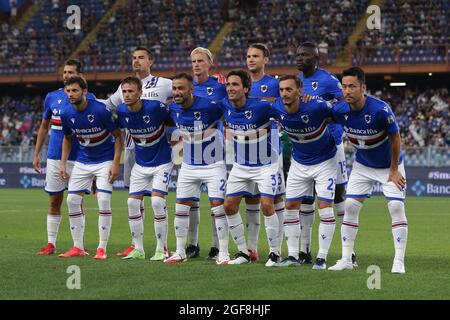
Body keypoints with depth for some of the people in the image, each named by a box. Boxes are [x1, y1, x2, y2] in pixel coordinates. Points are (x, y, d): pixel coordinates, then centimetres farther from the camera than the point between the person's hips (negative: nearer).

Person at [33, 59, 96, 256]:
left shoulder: (88, 99, -1)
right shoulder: (52, 97, 7)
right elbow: (44, 127, 15)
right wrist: (36, 154, 10)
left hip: (78, 158, -3)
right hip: (54, 157, 3)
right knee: (54, 202, 5)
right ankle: (51, 244, 9)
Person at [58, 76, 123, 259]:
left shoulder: (101, 110, -21)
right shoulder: (66, 114, -7)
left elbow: (117, 136, -13)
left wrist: (115, 164, -19)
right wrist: (63, 164, 5)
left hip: (105, 160, -5)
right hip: (82, 161, 5)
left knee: (104, 200, -14)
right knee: (72, 200, -1)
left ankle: (102, 248, -6)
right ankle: (78, 247, 8)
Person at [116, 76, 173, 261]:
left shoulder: (155, 107, -24)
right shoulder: (121, 111, -9)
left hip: (162, 162, -5)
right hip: (140, 163, 5)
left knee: (157, 201, -14)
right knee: (133, 202, -1)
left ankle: (161, 249, -3)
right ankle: (138, 249, 10)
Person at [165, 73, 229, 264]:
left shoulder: (209, 106, -24)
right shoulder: (173, 109, -6)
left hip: (213, 165, -5)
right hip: (189, 167, 5)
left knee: (218, 206, -8)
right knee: (181, 208, 5)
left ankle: (223, 252, 1)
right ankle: (180, 252, 17)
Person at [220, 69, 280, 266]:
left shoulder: (260, 106, -24)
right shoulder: (224, 106, -8)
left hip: (266, 165, -6)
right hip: (240, 166, 6)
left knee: (266, 205, -15)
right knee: (229, 206, 2)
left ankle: (275, 252, 0)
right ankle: (243, 252, 15)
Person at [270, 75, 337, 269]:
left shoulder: (316, 107, -31)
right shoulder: (277, 109, -16)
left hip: (324, 161, -5)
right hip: (299, 163, 5)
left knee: (325, 207, -9)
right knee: (291, 206, 3)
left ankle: (322, 258, -1)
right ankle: (293, 255, 12)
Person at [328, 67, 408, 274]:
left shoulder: (380, 109, -31)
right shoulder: (340, 111, -19)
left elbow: (395, 138, -18)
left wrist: (394, 170, -13)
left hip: (389, 165, -4)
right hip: (362, 166, 4)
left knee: (396, 206, -14)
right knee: (350, 206, -3)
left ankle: (399, 261, -9)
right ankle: (346, 259, 3)